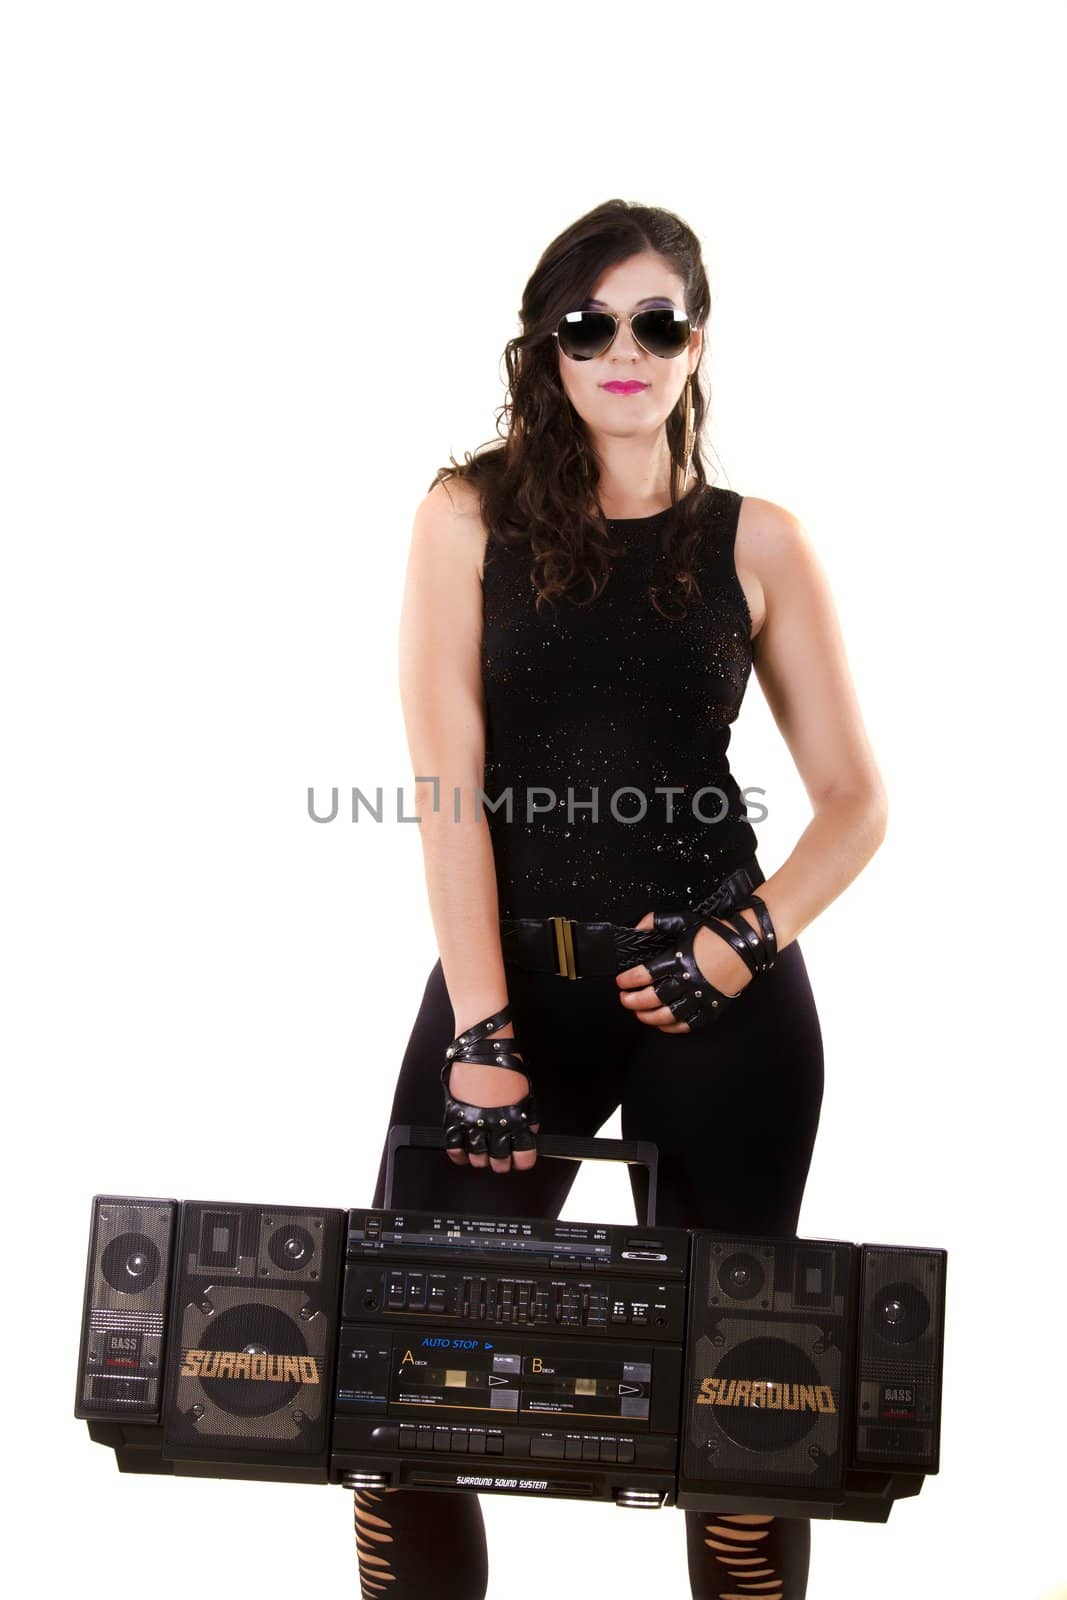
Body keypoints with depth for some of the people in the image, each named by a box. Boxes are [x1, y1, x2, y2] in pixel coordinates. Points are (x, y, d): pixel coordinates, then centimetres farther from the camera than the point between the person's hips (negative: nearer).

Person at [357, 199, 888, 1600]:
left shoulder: (757, 542, 6)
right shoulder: (469, 519, 4)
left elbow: (857, 800, 7)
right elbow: (450, 787, -4)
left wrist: (744, 948, -9)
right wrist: (480, 1033, -11)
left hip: (718, 998, 1)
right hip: (511, 971, 0)